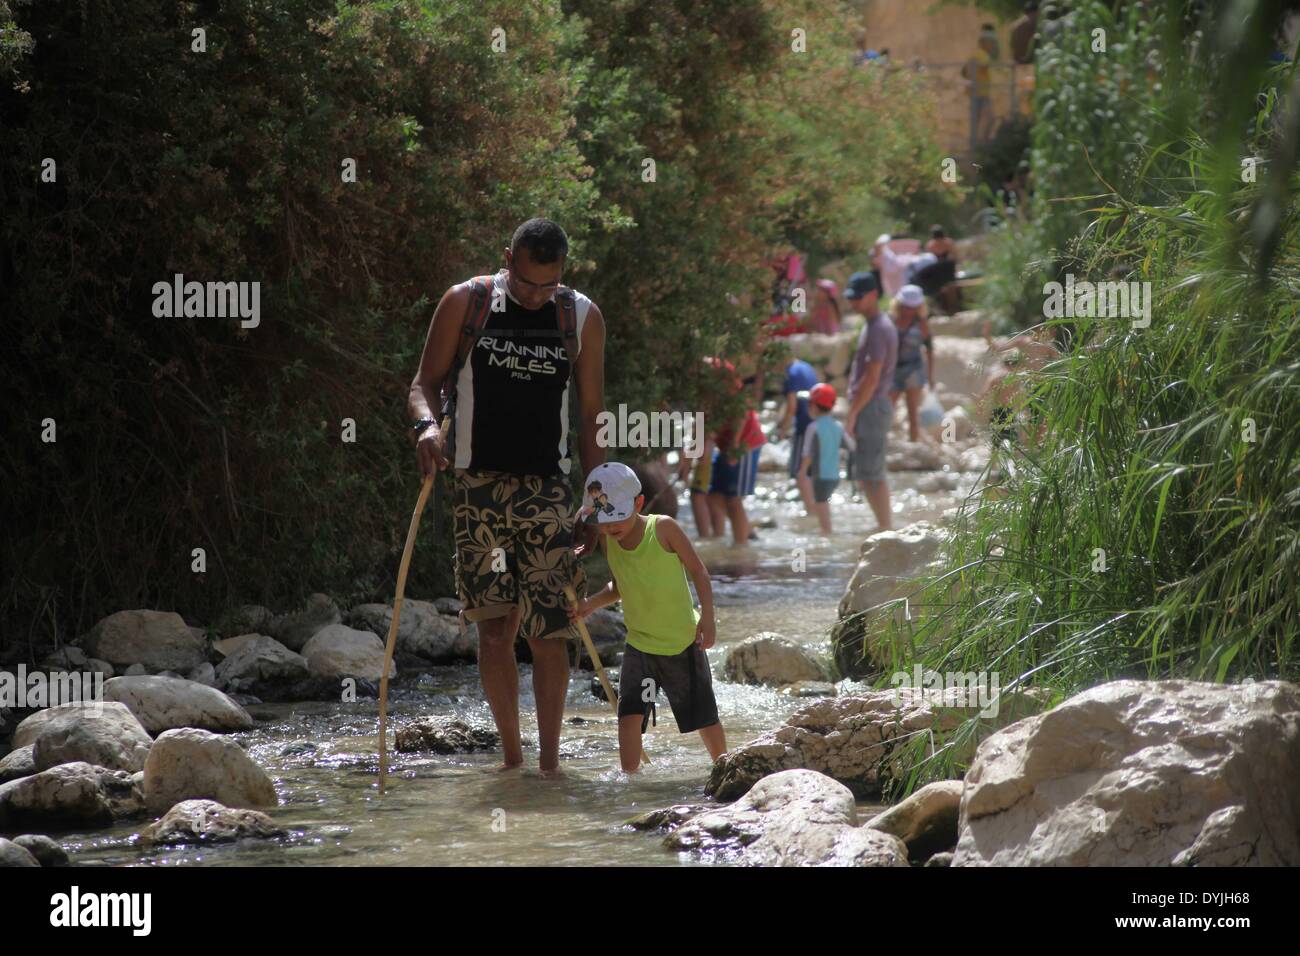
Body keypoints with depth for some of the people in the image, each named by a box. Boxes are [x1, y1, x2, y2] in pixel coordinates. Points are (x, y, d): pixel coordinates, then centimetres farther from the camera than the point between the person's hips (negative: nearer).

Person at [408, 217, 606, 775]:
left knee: (548, 631, -5)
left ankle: (549, 761, 4)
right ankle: (511, 756, 6)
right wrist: (427, 423, -18)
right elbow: (424, 383, 5)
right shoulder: (464, 304, 4)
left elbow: (591, 417, 10)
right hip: (477, 483, 0)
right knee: (494, 626, -3)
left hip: (547, 487, 0)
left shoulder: (583, 319, 7)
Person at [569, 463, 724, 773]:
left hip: (683, 641, -3)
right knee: (629, 714, -14)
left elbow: (698, 570, -9)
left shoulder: (663, 528, -16)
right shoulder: (607, 541, -3)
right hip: (639, 643, 3)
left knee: (704, 715, 11)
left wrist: (707, 615, -17)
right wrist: (590, 604, -5)